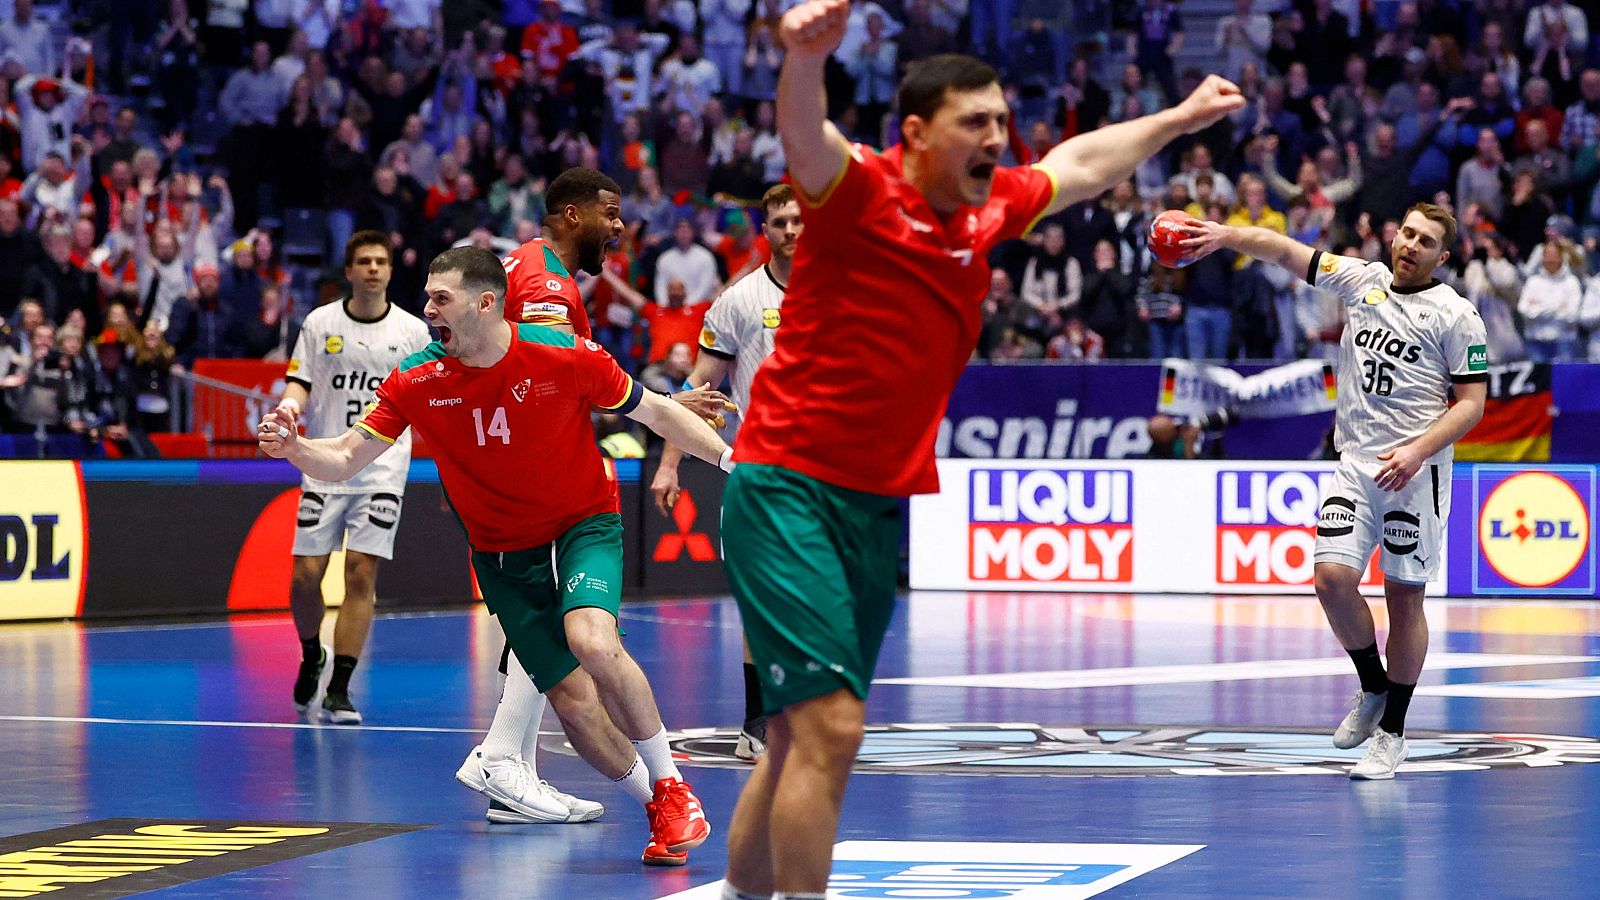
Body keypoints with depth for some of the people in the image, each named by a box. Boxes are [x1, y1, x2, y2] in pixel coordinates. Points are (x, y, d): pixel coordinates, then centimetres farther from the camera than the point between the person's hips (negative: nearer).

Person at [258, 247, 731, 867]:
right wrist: (294, 448, -28)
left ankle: (671, 788, -12)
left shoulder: (567, 357, -16)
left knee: (592, 644, -30)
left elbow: (656, 413, -3)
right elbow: (344, 460, -8)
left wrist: (733, 461, -6)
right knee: (573, 700, -8)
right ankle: (658, 809, 15)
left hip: (585, 524, -2)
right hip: (503, 552, 3)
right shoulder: (415, 382, -11)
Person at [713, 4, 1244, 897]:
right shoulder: (859, 192, -13)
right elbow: (805, 136, -36)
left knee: (798, 741, 11)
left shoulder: (989, 212, 8)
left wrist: (1181, 118, 38)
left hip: (884, 506, 7)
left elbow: (1081, 165, 29)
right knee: (832, 725, -17)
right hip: (788, 489, -7)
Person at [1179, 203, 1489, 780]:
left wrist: (1418, 451, -17)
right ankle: (1373, 691, 13)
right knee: (1332, 578, -11)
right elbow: (1287, 252, 7)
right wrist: (1226, 235, -8)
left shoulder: (1456, 315, -2)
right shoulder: (1363, 281, 10)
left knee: (1404, 598, -1)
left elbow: (1472, 402, -4)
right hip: (1355, 466, 4)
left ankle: (1393, 732, 9)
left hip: (1416, 473, -4)